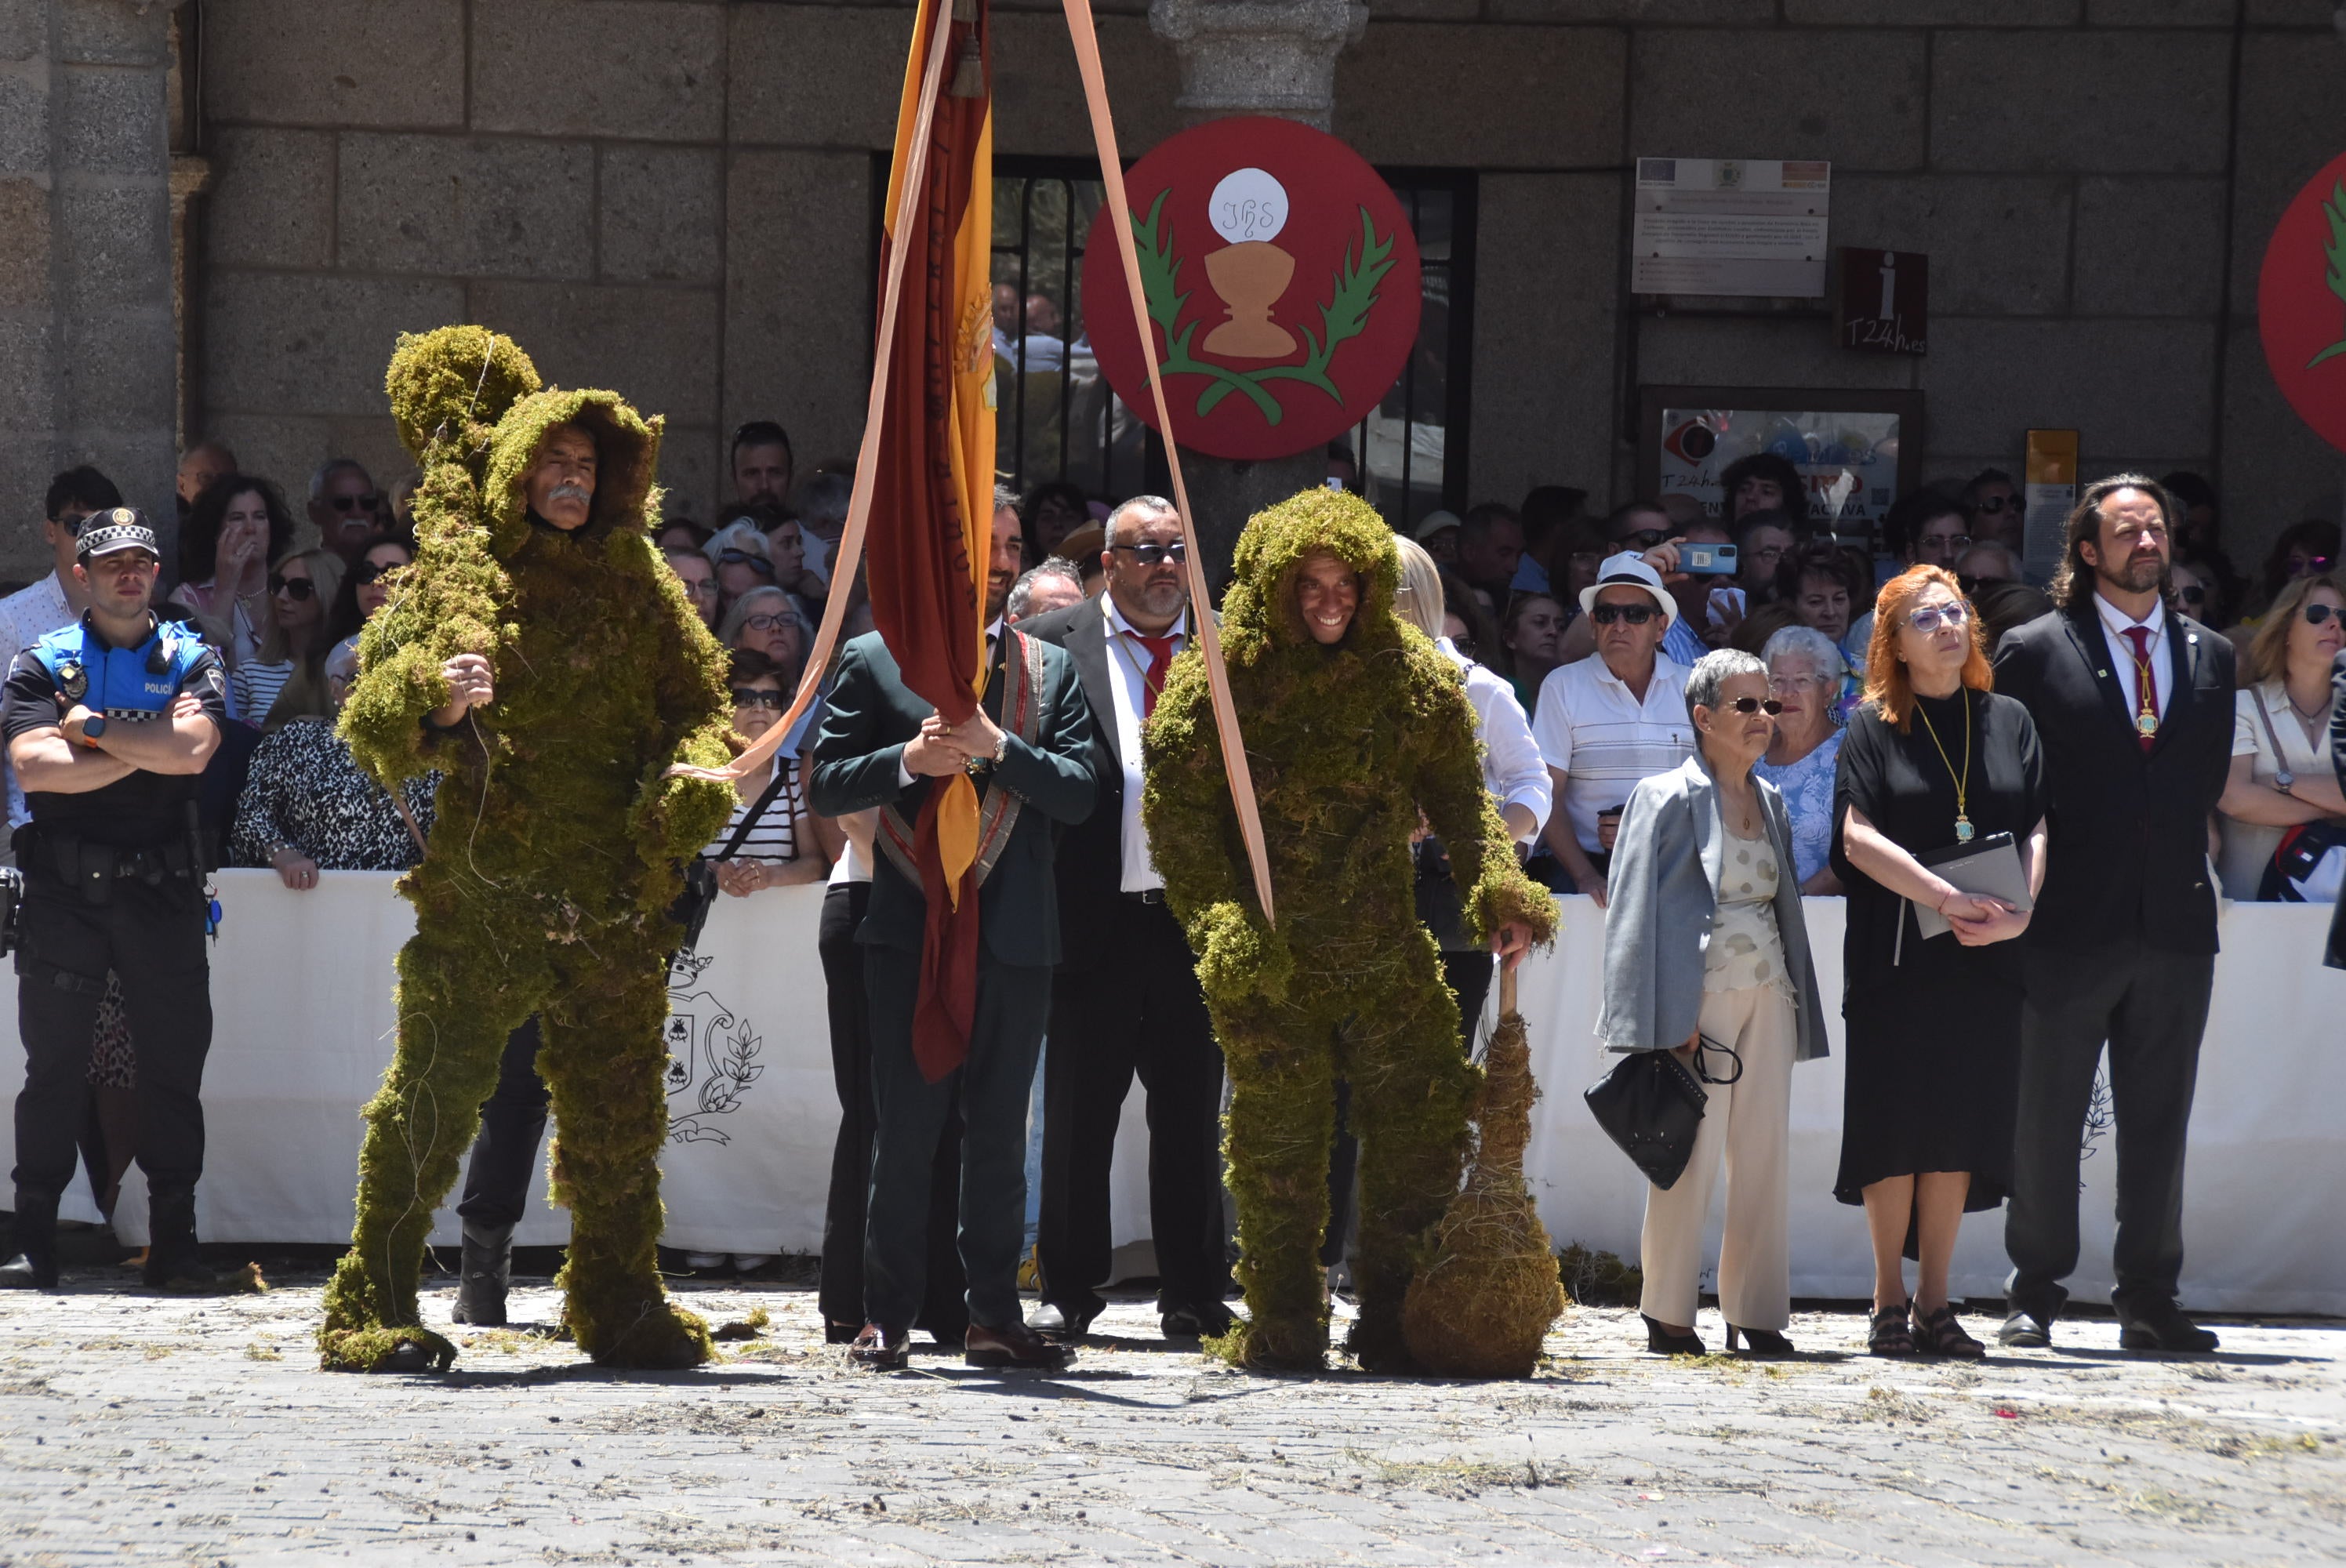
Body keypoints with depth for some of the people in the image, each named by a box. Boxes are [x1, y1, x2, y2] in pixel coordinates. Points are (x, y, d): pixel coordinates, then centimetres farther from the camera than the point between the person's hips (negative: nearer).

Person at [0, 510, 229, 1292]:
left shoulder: (191, 662, 9)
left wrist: (91, 728, -7)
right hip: (63, 892, -1)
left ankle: (174, 1242, 6)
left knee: (174, 1066, 1)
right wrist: (144, 746, -10)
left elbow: (192, 751, -11)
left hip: (163, 886, 1)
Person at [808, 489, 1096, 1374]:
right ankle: (888, 1318, 4)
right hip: (911, 931, -2)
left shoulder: (1049, 669, 12)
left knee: (1000, 1136, 6)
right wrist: (909, 760, -15)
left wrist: (998, 748, -13)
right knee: (905, 1135, -2)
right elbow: (826, 786, 1)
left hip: (1015, 931, 2)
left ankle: (994, 1317, 10)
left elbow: (1079, 794, 2)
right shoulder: (875, 661, 6)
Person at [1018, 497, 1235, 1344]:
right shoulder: (1052, 643, 3)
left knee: (1191, 1117, 7)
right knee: (1078, 1115, 5)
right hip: (1093, 917, -2)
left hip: (1195, 917, 2)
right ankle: (1068, 1291, 14)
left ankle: (1194, 1296, 15)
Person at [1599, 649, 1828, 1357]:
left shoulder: (1769, 800, 17)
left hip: (1766, 993, 6)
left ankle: (1756, 1311, 10)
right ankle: (1668, 1316, 2)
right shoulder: (1669, 797, -3)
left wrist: (1795, 996, 13)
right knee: (1692, 1153, -6)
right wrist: (1671, 1020, -15)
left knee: (1764, 1153, 4)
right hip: (1700, 996, -6)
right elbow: (1645, 911, -8)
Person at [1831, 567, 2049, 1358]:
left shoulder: (2009, 721, 11)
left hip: (1983, 957, 3)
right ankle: (1890, 1302, 4)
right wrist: (1946, 898, -19)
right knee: (1897, 1124, -3)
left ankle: (1934, 1301, 9)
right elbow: (1857, 836, -8)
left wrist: (2018, 909, -12)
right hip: (1897, 957, -3)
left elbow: (2036, 829, 7)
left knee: (1960, 1123, 3)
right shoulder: (1873, 726, 2)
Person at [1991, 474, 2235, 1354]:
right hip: (2071, 920, -3)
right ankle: (2034, 1295, 11)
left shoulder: (2208, 656, 12)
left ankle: (2149, 1300, 12)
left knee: (2160, 1125, 6)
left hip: (2175, 921, 3)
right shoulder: (2035, 652, 1)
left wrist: (2179, 861, 7)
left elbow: (2209, 777, 16)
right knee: (2044, 1122, 2)